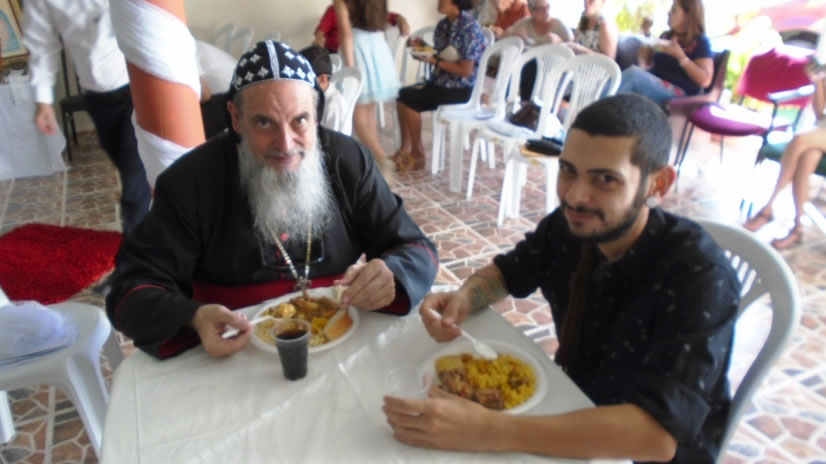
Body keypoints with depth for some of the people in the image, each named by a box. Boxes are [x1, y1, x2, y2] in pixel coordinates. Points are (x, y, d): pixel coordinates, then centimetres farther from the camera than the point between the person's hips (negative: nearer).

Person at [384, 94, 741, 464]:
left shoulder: (700, 276, -27)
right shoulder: (568, 226, -13)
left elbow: (659, 433, -36)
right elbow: (506, 272, 5)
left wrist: (490, 432, -43)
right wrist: (464, 298, -16)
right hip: (575, 412, 4)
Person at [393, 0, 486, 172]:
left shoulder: (469, 28, -18)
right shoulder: (444, 24, 6)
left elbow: (466, 70, -21)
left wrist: (433, 61, -20)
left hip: (462, 89, -8)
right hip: (442, 82, 8)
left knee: (409, 99, -16)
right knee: (402, 94, -4)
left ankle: (418, 154, -4)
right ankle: (405, 147, 3)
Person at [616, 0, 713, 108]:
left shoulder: (700, 42, 3)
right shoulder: (666, 36, 22)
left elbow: (705, 80, -8)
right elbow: (646, 65, 24)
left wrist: (680, 55, -14)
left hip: (678, 95, -6)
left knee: (634, 72, -32)